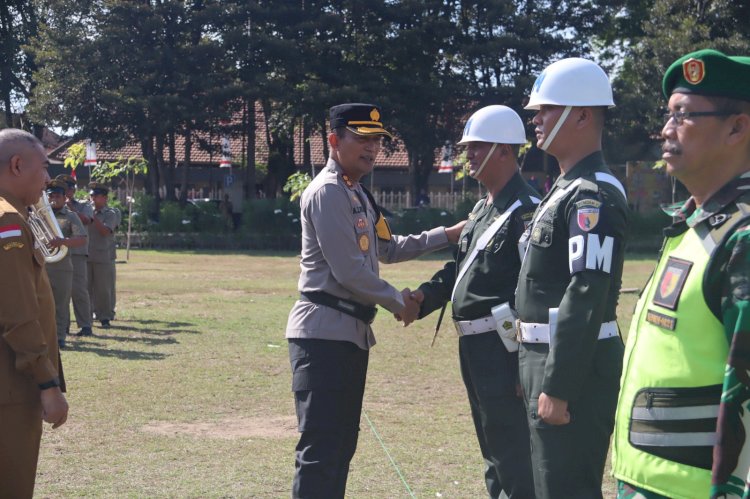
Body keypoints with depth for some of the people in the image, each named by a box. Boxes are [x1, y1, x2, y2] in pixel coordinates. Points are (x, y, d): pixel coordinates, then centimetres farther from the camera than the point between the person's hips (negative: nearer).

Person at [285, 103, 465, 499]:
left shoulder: (357, 195, 18)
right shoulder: (328, 192, -13)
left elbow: (388, 249, 26)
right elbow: (348, 271, -18)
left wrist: (447, 235, 18)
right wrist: (398, 301, -5)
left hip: (351, 332, 10)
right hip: (325, 333, -10)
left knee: (342, 443, 13)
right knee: (321, 448, -11)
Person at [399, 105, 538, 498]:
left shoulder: (526, 210, -15)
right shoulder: (482, 208, 16)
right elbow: (459, 266, 23)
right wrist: (424, 296, 4)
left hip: (503, 347, -10)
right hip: (473, 345, 10)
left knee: (514, 456, -6)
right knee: (493, 451, 19)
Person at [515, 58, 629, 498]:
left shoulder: (594, 195, -18)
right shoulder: (568, 187, 16)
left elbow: (587, 296, -25)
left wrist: (558, 387, -26)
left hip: (575, 364, -10)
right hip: (547, 356, 10)